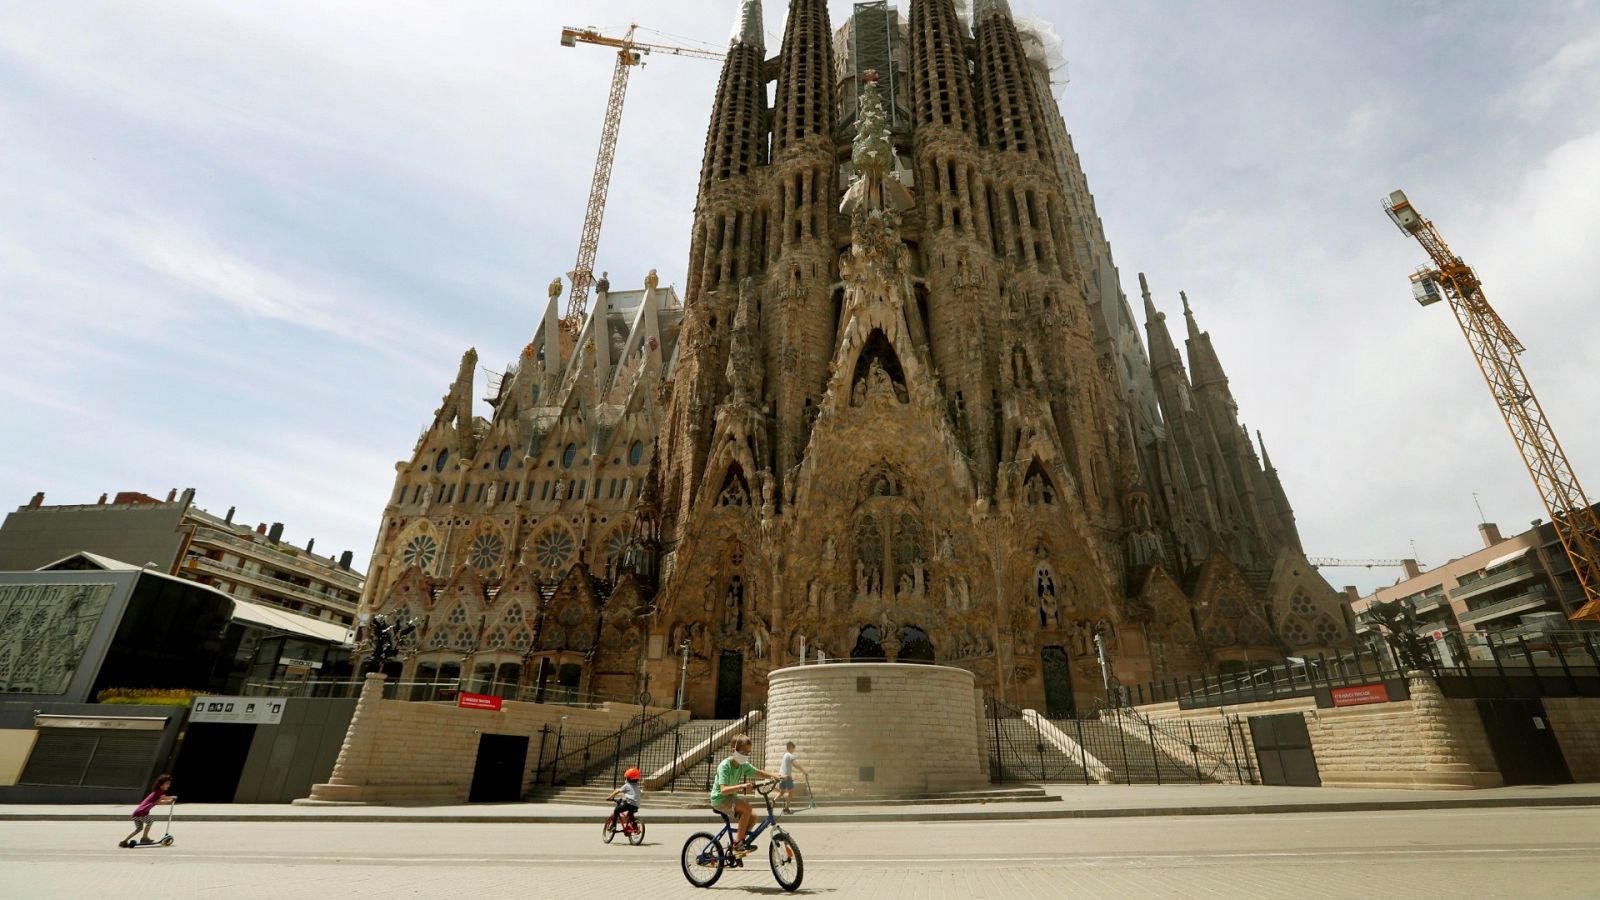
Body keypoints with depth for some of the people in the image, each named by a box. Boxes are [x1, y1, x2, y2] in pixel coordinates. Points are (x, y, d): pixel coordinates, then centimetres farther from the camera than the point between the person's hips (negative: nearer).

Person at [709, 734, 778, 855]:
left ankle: (737, 840, 10)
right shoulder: (724, 766, -25)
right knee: (747, 808, -25)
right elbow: (724, 790, -34)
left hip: (731, 797, 7)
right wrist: (742, 786, -45)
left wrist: (773, 775, -10)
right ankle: (738, 843, -13)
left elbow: (758, 773, 7)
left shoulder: (744, 765, -3)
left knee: (753, 816, -8)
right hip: (719, 798, -7)